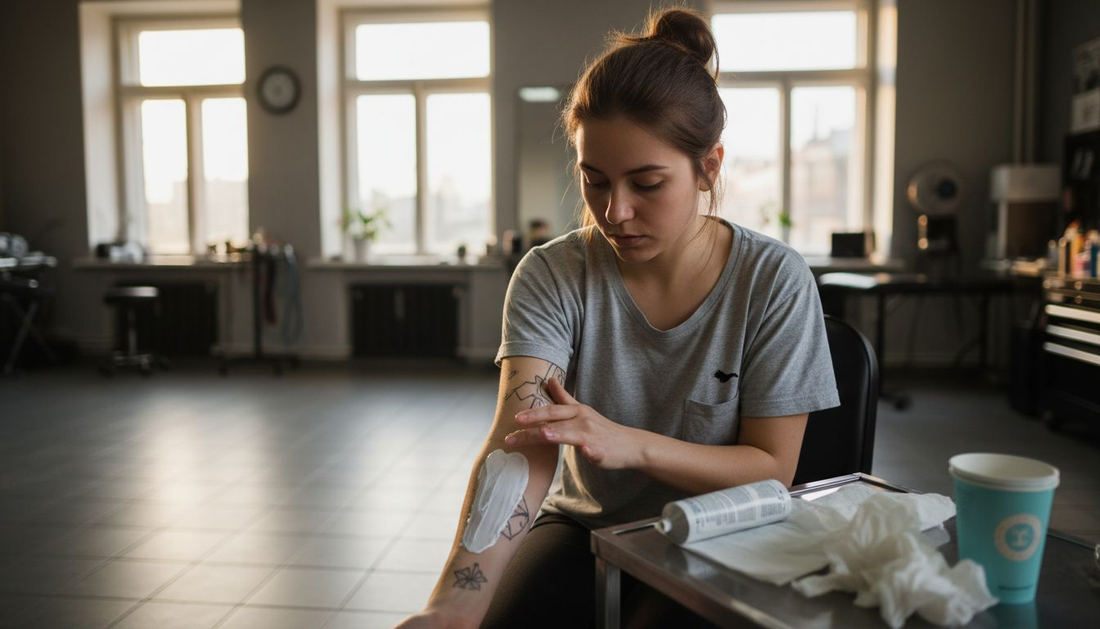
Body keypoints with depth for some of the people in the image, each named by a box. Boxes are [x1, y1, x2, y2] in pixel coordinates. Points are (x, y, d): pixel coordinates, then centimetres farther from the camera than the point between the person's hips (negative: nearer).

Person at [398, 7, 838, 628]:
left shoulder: (774, 281, -13)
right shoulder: (551, 275, -12)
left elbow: (773, 467, -10)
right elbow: (520, 444, -25)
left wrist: (633, 444, -27)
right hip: (583, 526, 1)